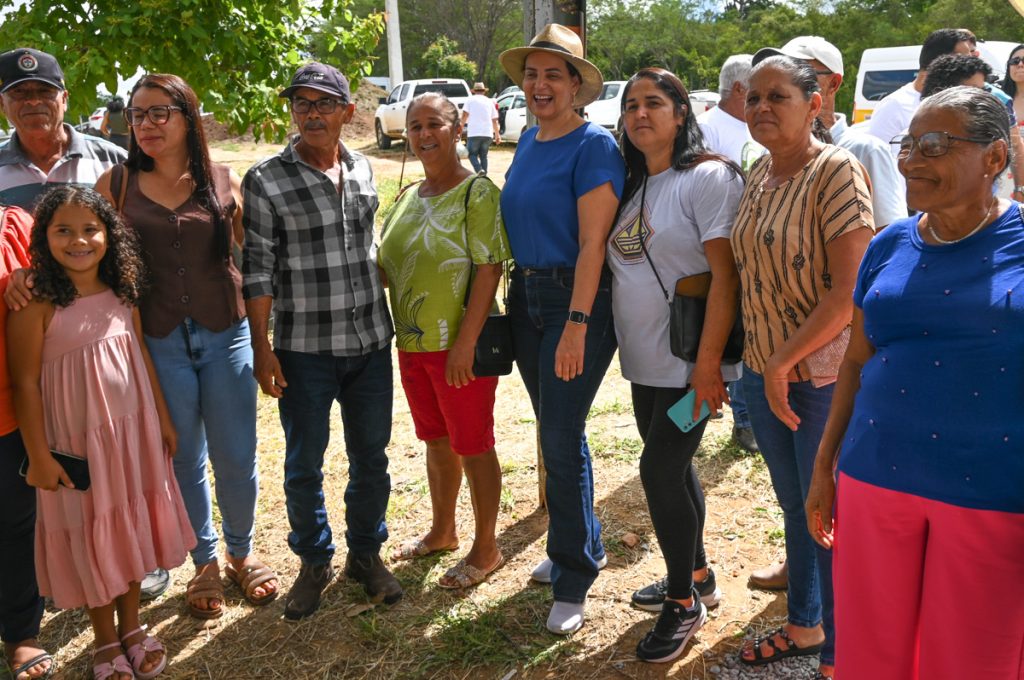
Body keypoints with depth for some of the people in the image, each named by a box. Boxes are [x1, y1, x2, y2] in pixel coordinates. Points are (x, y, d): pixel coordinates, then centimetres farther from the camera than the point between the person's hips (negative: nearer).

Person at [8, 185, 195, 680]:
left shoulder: (121, 292, -2)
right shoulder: (36, 303, -17)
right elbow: (25, 383, -14)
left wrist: (163, 418, 11)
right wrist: (39, 455, -13)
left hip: (133, 430, 5)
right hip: (77, 439, -5)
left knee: (133, 524, 16)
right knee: (90, 533, 10)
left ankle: (132, 626, 36)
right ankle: (105, 640, 30)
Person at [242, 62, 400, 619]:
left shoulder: (364, 170, 6)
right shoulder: (265, 181, -7)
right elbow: (258, 270, -7)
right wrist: (262, 348, -10)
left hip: (370, 342, 4)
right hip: (304, 349, -3)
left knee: (370, 458, 13)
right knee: (304, 464, 9)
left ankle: (366, 553, 33)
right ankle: (314, 561, 30)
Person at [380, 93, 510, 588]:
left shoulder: (477, 194, -12)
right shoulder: (408, 198, 11)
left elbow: (489, 269, -18)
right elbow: (388, 265, 17)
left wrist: (466, 342, -22)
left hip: (459, 348, -7)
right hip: (413, 344, 7)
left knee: (472, 447, 5)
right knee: (436, 440, 20)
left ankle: (486, 549, 21)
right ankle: (442, 531, 38)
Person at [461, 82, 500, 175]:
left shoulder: (470, 100, 7)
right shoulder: (490, 101, 16)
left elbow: (465, 115, -5)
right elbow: (494, 120, 18)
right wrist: (497, 134, 24)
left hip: (474, 133, -3)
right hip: (488, 133, 3)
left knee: (472, 154, 5)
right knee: (483, 155, 14)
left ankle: (480, 171, -20)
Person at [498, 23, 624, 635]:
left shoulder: (593, 144, -12)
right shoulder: (529, 142, 12)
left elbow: (592, 241, -19)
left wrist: (576, 324, -24)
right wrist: (518, 296, 14)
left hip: (577, 299, -8)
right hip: (527, 296, 8)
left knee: (561, 437, -6)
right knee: (556, 432, 15)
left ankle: (573, 581, 9)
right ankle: (583, 547, 33)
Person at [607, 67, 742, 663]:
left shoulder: (708, 177, -12)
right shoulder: (633, 183, 12)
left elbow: (725, 274, -19)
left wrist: (708, 363, -23)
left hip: (688, 362, -8)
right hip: (644, 361, 8)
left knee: (660, 469, -6)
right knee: (672, 468, 17)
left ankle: (685, 604, 13)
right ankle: (698, 577, 36)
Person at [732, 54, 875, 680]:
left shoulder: (837, 171, -15)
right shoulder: (759, 175, 7)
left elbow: (849, 292, -20)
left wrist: (785, 362, -17)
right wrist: (760, 361, 8)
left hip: (823, 375, -7)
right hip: (764, 371, 7)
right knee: (794, 505, 20)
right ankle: (804, 626, 39)